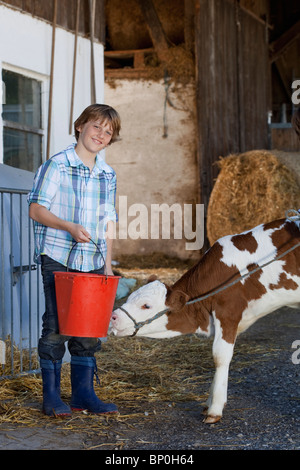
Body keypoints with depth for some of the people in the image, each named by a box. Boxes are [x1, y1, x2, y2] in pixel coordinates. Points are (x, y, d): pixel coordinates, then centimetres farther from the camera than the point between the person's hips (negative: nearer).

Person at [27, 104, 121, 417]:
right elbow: (36, 208, -7)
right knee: (56, 327, -2)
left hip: (93, 262, 5)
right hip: (58, 259, -5)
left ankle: (84, 393, 18)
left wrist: (108, 264, 9)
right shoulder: (57, 165, -4)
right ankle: (51, 397, 8)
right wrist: (70, 227, -21)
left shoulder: (108, 175, 13)